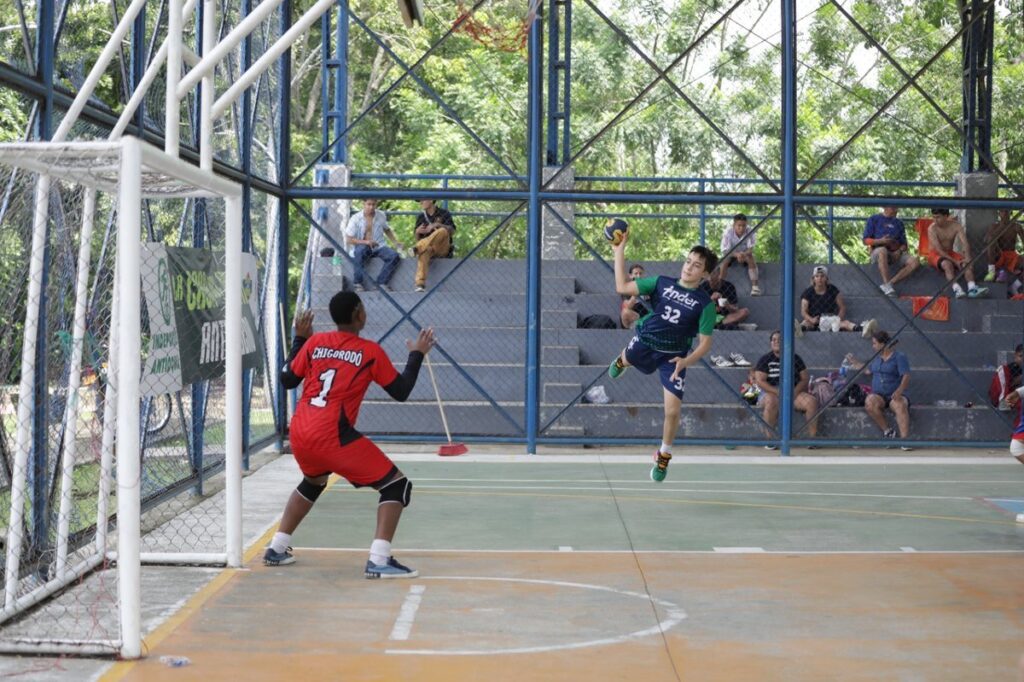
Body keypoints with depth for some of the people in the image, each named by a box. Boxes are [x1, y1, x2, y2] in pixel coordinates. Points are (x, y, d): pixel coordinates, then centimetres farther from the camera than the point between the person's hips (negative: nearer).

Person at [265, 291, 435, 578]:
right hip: (332, 436, -7)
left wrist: (299, 339, 28)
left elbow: (287, 380, 19)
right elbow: (401, 392, 5)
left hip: (298, 434, 7)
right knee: (397, 485, 0)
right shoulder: (370, 351, -1)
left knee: (313, 481, 37)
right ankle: (378, 560, -14)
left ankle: (277, 549, 35)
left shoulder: (314, 342, 10)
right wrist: (417, 354, 16)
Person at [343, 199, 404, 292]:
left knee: (394, 256, -22)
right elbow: (348, 239, -8)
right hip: (361, 245, -4)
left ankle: (382, 283, -17)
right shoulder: (355, 219, -5)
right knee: (360, 251, -39)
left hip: (378, 247, 4)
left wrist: (396, 242, 12)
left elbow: (387, 230, 26)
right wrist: (365, 242, -21)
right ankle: (358, 284, -30)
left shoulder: (381, 216, 7)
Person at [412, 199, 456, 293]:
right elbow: (418, 239, 16)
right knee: (424, 251, -37)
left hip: (443, 249, -1)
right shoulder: (421, 216, 16)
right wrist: (417, 232, -8)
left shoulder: (443, 213, 8)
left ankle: (418, 248, -42)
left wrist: (437, 225, -18)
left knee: (443, 231, -31)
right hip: (428, 247, 1)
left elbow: (452, 230, -4)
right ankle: (420, 284, -51)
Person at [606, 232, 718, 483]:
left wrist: (687, 361, -31)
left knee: (673, 410, -8)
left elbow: (705, 342, -13)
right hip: (645, 343, 2)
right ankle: (621, 361, 74)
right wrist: (619, 251, -15)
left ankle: (664, 456, 18)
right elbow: (622, 287, -11)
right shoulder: (662, 283, -8)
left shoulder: (705, 303, -14)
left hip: (673, 357, -2)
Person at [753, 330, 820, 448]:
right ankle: (770, 439, -31)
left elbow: (805, 378, 8)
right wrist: (778, 392, -18)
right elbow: (759, 381, -6)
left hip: (795, 392, 3)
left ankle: (813, 437, -20)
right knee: (771, 402, -38)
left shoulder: (795, 358, 12)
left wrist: (795, 391, -11)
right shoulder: (765, 359, 4)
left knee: (812, 401, -25)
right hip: (772, 392, -3)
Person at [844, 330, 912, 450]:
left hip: (895, 395, -4)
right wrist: (855, 363, 43)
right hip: (878, 395, 4)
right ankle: (887, 431, -22)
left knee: (900, 405, -38)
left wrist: (899, 390, -28)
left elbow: (906, 376, -12)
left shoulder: (899, 357, 0)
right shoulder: (877, 358, 20)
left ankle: (904, 440, -44)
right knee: (870, 402, -32)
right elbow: (868, 371, 38)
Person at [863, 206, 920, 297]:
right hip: (877, 253, -4)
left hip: (895, 254, 4)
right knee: (882, 250, -41)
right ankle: (888, 286, -44)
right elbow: (866, 241, 5)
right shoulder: (874, 219, 9)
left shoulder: (899, 223, 20)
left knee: (915, 262, -23)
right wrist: (881, 241, -13)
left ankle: (888, 284, -33)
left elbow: (904, 244, 17)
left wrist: (899, 251, -6)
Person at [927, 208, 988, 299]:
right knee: (947, 264, -36)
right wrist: (955, 261, -29)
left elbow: (965, 243, -15)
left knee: (967, 263, -22)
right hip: (935, 254, -4)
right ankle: (956, 289, -52)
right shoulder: (932, 228, -17)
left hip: (950, 253, 4)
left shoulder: (956, 226, -6)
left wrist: (967, 258, -35)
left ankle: (972, 288, -41)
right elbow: (939, 250, -22)